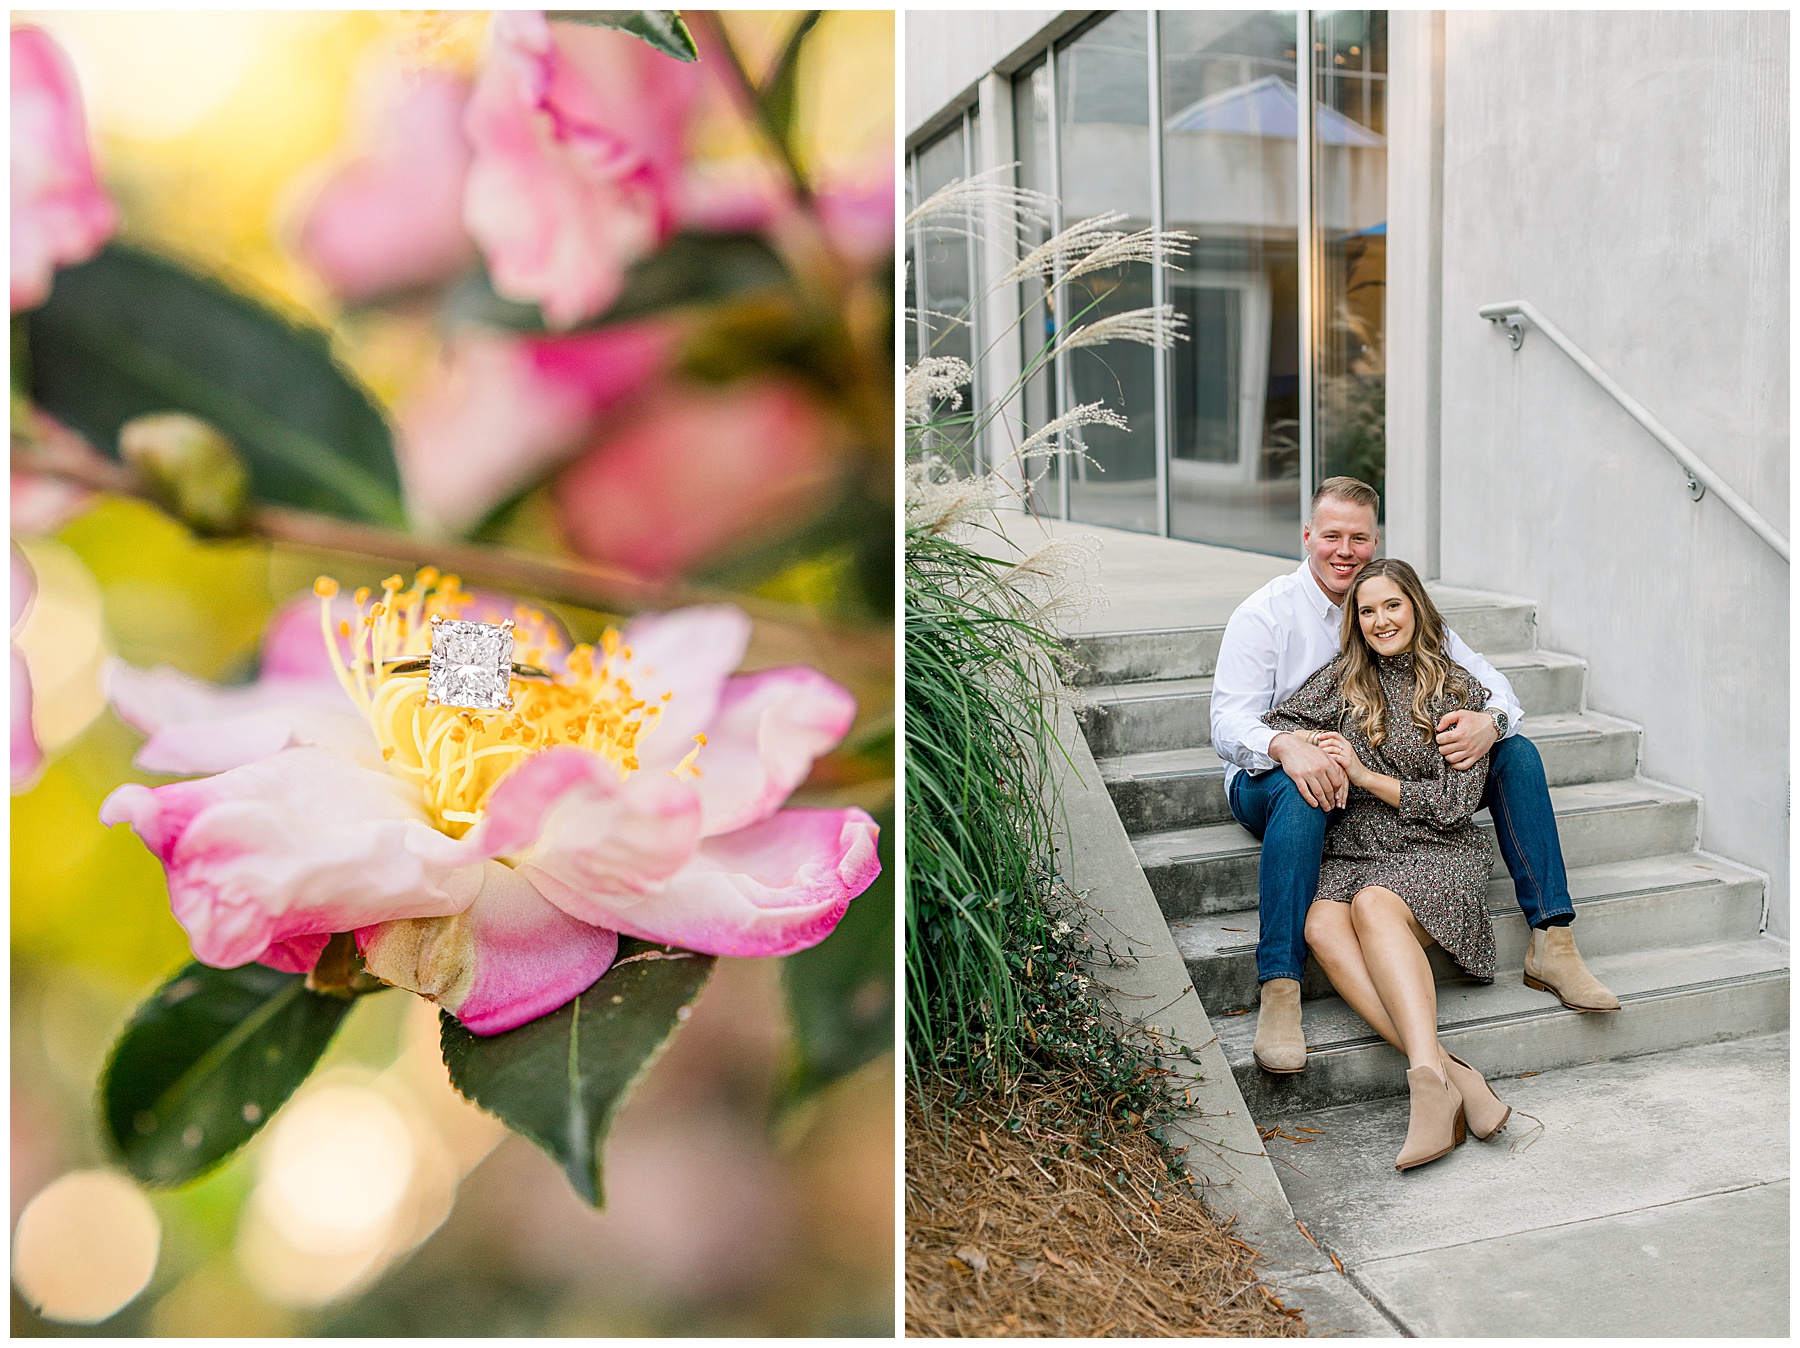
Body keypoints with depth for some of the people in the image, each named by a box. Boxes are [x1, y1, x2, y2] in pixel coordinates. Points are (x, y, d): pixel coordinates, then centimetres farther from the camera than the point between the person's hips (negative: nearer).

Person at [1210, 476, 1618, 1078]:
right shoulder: (1265, 613, -6)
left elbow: (1490, 679, 4)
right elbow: (1229, 719, -18)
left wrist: (1490, 720, -22)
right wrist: (1286, 747, -41)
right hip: (1274, 780, -5)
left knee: (1515, 752, -10)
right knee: (1300, 790, -41)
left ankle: (1552, 942, -10)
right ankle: (1279, 989, -42)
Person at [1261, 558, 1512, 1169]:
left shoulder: (1458, 689, 5)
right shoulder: (1344, 678, 14)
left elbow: (1455, 802, -1)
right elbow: (1272, 725, 14)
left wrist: (1365, 774, -9)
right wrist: (1309, 742, -7)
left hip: (1436, 851, -3)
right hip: (1351, 852, 3)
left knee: (1373, 905, -36)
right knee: (1322, 924, -31)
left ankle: (1429, 1076, -46)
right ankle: (1446, 1071, -40)